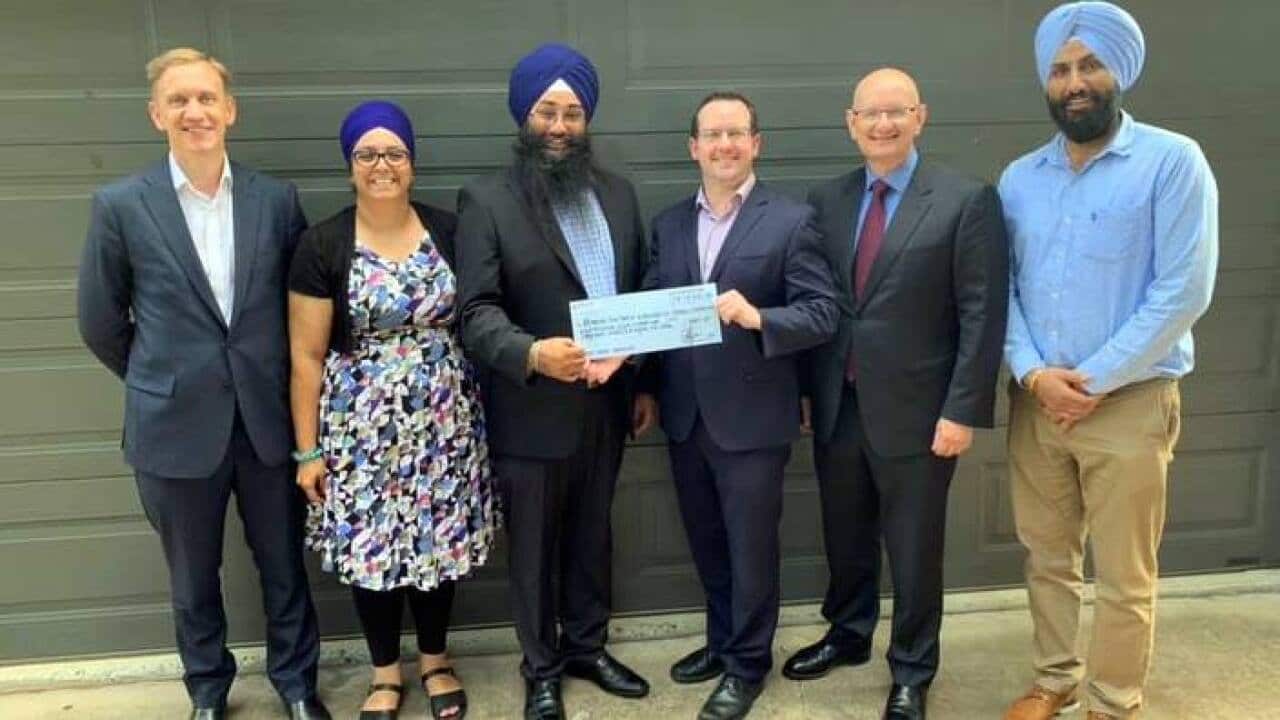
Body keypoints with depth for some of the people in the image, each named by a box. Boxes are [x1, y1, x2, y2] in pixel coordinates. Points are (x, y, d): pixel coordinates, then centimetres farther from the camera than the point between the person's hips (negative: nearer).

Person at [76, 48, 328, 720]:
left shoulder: (277, 199, -1)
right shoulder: (119, 205, -6)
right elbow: (100, 321, 3)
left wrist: (272, 380, 8)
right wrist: (160, 381, 8)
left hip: (268, 419, 1)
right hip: (177, 425, -1)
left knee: (284, 566, 14)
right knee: (193, 579, 16)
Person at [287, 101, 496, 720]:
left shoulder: (448, 231, 0)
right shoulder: (322, 245, -5)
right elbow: (307, 356, -3)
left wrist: (478, 405, 2)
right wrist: (308, 449, -3)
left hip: (444, 420, 2)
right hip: (361, 426, -1)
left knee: (439, 538, 10)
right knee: (370, 545, 7)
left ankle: (434, 660, 34)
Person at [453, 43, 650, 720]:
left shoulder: (617, 193, 7)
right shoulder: (485, 200, -9)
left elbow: (639, 291, 12)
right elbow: (478, 311, -16)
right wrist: (531, 354, -34)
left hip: (605, 401, 5)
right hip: (531, 410, -4)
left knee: (592, 536, 19)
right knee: (535, 548, 11)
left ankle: (586, 646, 38)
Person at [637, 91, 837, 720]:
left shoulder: (792, 220, -7)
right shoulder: (668, 223, 8)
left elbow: (823, 312, -12)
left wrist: (758, 318, -28)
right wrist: (646, 387, 6)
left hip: (752, 416, -5)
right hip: (685, 415, 5)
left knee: (751, 546, 9)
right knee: (707, 544, 19)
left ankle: (748, 662, 28)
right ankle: (721, 640, 40)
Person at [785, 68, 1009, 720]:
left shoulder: (966, 200, -8)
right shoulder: (826, 200, 5)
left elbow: (983, 316, -10)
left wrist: (963, 411, -14)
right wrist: (806, 390, 6)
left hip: (914, 411, -4)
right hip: (835, 407, 4)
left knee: (913, 551, 10)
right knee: (844, 537, 20)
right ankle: (848, 634, 43)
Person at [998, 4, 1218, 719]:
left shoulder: (1173, 161, -6)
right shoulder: (1020, 178, 8)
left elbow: (1184, 291, -12)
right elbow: (1002, 287, 6)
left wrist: (1096, 382, -14)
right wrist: (1032, 373, -10)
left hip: (1130, 402, -4)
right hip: (1034, 401, 4)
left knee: (1124, 578, 6)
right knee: (1048, 558, 15)